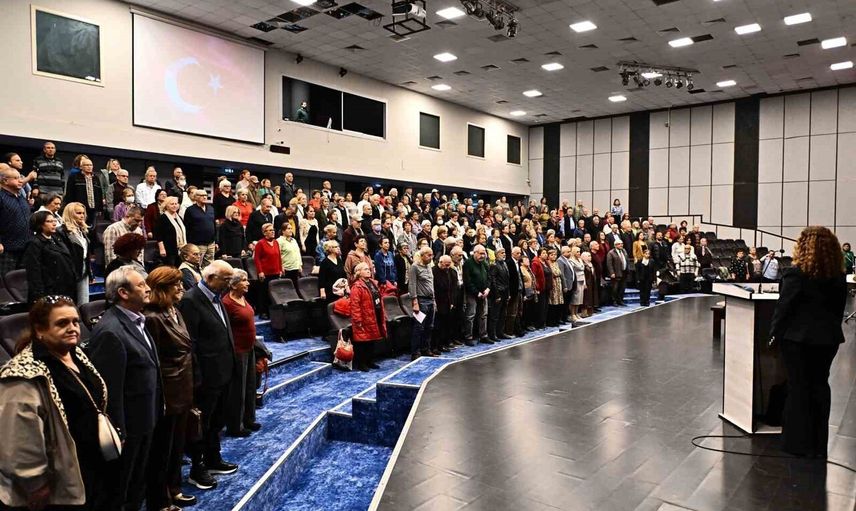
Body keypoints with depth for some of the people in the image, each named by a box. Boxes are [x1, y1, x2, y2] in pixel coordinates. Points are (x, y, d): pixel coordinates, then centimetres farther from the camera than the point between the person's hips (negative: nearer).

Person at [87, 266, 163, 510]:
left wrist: (154, 413, 11)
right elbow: (109, 388, -24)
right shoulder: (110, 331, -25)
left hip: (144, 420, 9)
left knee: (137, 486, 24)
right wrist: (117, 431, -19)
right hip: (127, 426, -9)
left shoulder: (136, 320, 5)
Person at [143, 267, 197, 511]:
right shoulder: (153, 317, -19)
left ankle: (173, 490, 37)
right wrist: (158, 398, -17)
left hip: (182, 391, 9)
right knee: (161, 450, 8)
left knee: (177, 445, 21)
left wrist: (189, 388, 15)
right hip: (167, 394, -9)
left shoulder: (175, 312, 10)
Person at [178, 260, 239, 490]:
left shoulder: (216, 297, 8)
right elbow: (189, 342, -20)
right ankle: (197, 469, 23)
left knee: (217, 422, 22)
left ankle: (213, 460, 38)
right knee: (202, 424, 8)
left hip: (223, 372, 9)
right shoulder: (191, 300, -19)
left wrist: (230, 366, 11)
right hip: (207, 376, -8)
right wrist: (196, 377, -19)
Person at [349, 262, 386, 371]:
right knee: (362, 342, 1)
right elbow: (355, 305, -19)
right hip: (364, 320, -8)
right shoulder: (356, 287, -14)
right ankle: (360, 363, 11)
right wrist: (358, 321, -22)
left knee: (372, 341, 15)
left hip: (375, 319, 8)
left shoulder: (373, 283, 14)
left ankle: (370, 361, 27)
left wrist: (383, 316, 15)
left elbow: (379, 300, 18)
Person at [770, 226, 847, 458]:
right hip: (828, 338, 5)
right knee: (820, 385, 13)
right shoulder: (838, 277, 2)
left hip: (797, 337, -5)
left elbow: (784, 306, -13)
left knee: (798, 387, 5)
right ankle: (819, 444, 21)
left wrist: (774, 332, -3)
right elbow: (839, 308, 10)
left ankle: (799, 442, 12)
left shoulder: (796, 274, -16)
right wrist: (831, 330, 20)